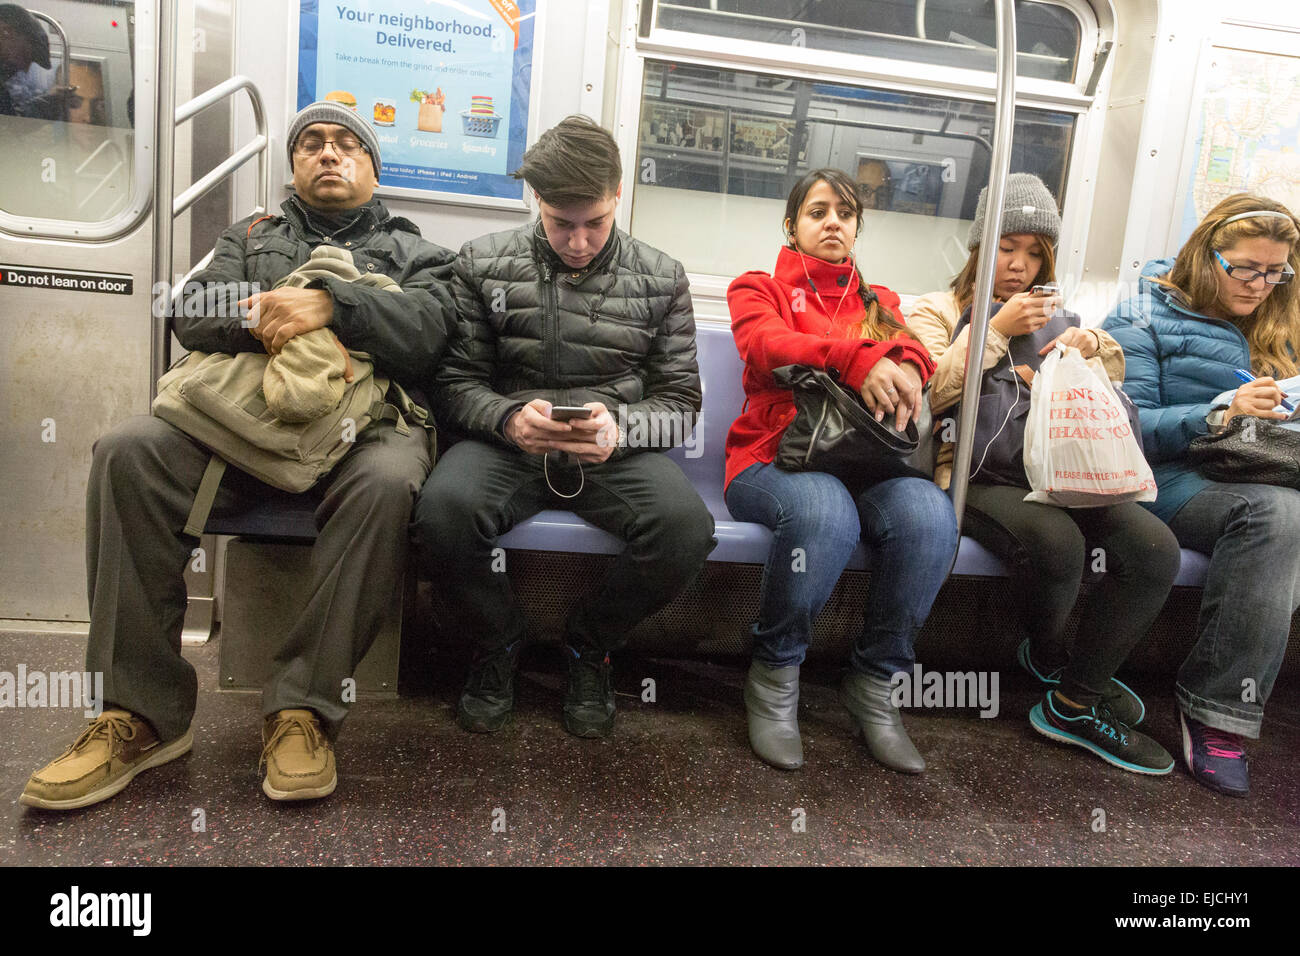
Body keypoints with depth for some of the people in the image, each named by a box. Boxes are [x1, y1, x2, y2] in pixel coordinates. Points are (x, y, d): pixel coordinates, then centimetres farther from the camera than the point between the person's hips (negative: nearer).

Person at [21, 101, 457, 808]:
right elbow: (193, 316, 11)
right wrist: (260, 319, -12)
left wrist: (330, 304, -16)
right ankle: (142, 712, -20)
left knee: (386, 483, -37)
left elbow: (426, 330, -1)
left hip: (364, 418, -2)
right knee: (127, 452, -25)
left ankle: (302, 708, -27)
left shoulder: (412, 252, 22)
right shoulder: (250, 237, 29)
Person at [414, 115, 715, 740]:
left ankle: (589, 644, 3)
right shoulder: (484, 264, 7)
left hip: (614, 452, 1)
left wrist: (619, 426, -16)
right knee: (444, 507, -34)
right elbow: (455, 384, 4)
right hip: (506, 440, 0)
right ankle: (497, 643, 1)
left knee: (686, 525, -30)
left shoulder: (660, 279, 8)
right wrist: (509, 418, -18)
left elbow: (682, 403, 6)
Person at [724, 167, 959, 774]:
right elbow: (766, 344, -7)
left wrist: (905, 364, -21)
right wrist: (856, 359, -25)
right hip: (773, 457, -3)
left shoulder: (878, 302, 28)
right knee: (824, 509, -38)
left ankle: (873, 684, -11)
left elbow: (908, 345, 7)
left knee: (930, 513, -30)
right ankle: (774, 677, -14)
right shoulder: (758, 289, 16)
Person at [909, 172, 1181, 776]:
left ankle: (1074, 701, -8)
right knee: (1056, 541, -35)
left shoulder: (1050, 316, 28)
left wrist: (1090, 344, 5)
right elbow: (929, 394, -6)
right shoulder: (936, 311, 12)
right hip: (976, 474, -5)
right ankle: (1046, 660, 1)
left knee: (1155, 546, -21)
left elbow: (1116, 371, 27)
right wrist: (995, 331, -10)